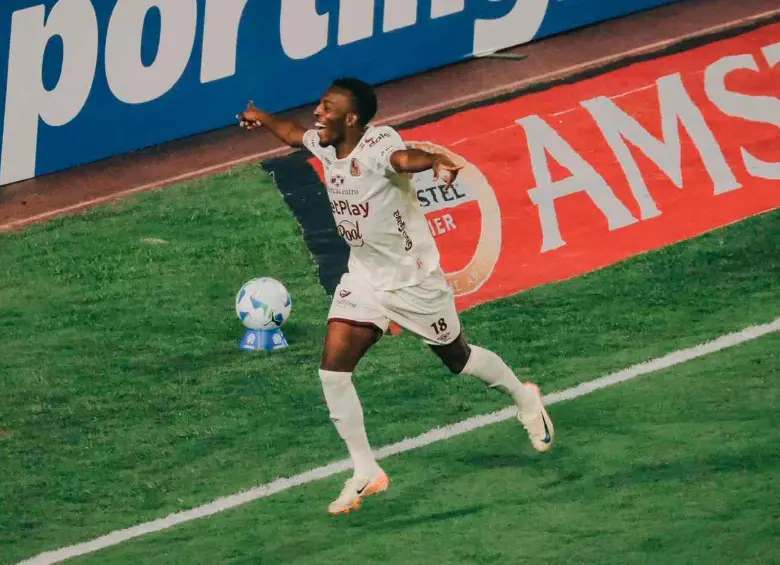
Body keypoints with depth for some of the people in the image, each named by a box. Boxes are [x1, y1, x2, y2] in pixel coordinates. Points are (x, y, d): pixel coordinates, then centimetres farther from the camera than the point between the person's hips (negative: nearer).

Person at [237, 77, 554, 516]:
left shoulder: (378, 143, -28)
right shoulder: (325, 145, -6)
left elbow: (404, 158, -53)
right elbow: (294, 134, 20)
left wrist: (435, 161, -75)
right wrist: (261, 117, 36)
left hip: (413, 278, -6)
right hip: (363, 277, 6)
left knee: (458, 359, 14)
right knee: (333, 369, -9)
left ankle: (524, 398, 45)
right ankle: (366, 473, 1)